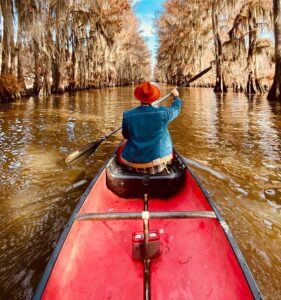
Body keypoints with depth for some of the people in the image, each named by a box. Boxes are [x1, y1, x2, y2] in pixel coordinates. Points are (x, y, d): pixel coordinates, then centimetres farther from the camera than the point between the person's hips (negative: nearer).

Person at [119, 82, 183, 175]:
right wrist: (176, 96, 27)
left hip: (134, 161, 0)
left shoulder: (127, 115, -15)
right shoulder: (162, 113, -17)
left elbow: (126, 136, 2)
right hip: (158, 160, 0)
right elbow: (176, 109, 7)